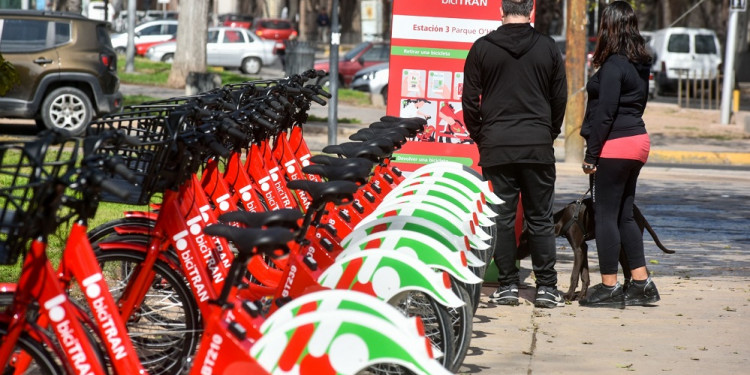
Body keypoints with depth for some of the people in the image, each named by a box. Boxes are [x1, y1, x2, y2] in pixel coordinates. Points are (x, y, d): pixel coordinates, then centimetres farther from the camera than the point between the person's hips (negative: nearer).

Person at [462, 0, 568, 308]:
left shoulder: (482, 48, 0)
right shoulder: (548, 48, 2)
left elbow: (469, 100, 2)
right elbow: (560, 98, 7)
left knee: (502, 217, 5)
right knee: (540, 218, 5)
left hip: (496, 145, -1)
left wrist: (479, 135, 14)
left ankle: (507, 285, 4)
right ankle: (546, 286, 3)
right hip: (538, 146, 1)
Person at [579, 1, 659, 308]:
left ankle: (609, 287, 0)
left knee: (605, 215, -2)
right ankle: (641, 283, 16)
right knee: (624, 215, 15)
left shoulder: (613, 65, -15)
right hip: (637, 140, 9)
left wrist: (591, 154, -14)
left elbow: (604, 113, -17)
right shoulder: (639, 64, 12)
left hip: (614, 145, -9)